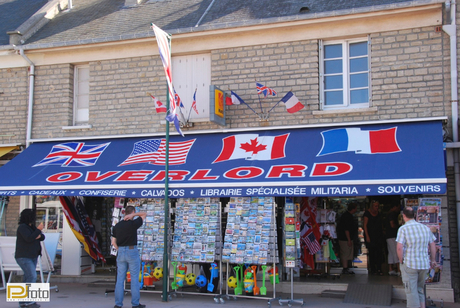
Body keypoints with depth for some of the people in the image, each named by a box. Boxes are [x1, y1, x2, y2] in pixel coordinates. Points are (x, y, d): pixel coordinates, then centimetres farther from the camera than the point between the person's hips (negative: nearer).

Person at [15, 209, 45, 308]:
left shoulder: (32, 227, 15)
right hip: (24, 257, -9)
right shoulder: (22, 227, -12)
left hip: (33, 256, 9)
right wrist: (38, 230, -18)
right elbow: (29, 238, -24)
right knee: (32, 276, -18)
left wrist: (39, 236, -10)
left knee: (28, 278, 8)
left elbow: (42, 237, 12)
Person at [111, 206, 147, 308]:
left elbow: (113, 242, 9)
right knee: (134, 278, 3)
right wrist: (133, 215, -6)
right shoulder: (133, 224, -9)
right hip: (132, 251, -5)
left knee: (120, 278, 8)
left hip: (120, 253, 5)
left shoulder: (117, 226, 6)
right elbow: (144, 214, 3)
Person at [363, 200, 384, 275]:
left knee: (379, 252, -1)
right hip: (370, 235, -5)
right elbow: (365, 225, -8)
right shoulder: (367, 213, -6)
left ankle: (379, 269, 4)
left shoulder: (378, 213, 10)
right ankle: (373, 270, 8)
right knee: (371, 253, 0)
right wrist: (367, 236, -13)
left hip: (379, 235, 5)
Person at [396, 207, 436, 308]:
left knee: (411, 292, 2)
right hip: (424, 265, 5)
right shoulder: (425, 228, 5)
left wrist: (401, 261, -4)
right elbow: (432, 245, 11)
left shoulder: (403, 229, -10)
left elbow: (400, 247, -17)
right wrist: (433, 260, 21)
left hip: (409, 264, -5)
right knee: (419, 290, 21)